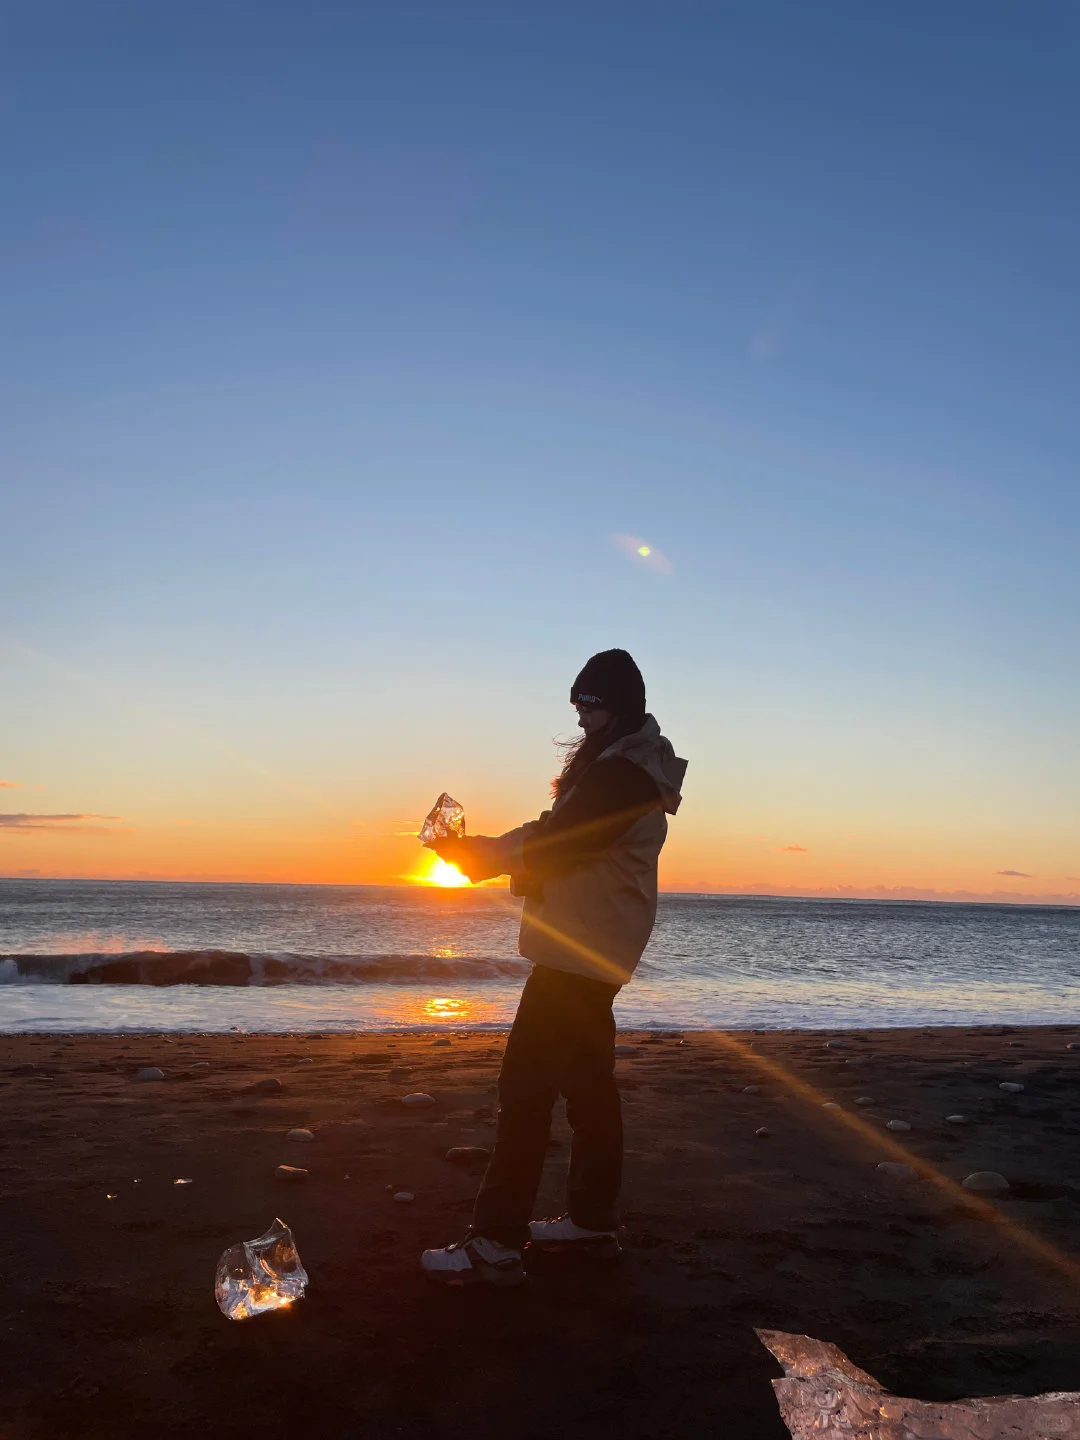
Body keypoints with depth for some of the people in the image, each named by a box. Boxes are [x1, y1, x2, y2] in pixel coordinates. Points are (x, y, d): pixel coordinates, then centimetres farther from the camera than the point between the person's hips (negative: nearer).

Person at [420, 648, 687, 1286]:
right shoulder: (621, 763, 16)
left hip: (579, 950, -11)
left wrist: (474, 852, -11)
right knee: (588, 1080, 15)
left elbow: (552, 845, -21)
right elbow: (558, 833, 16)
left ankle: (497, 1243, -9)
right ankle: (593, 1220, 24)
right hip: (597, 948, 11)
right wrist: (487, 849, 2)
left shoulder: (623, 773, -18)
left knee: (527, 1083, -11)